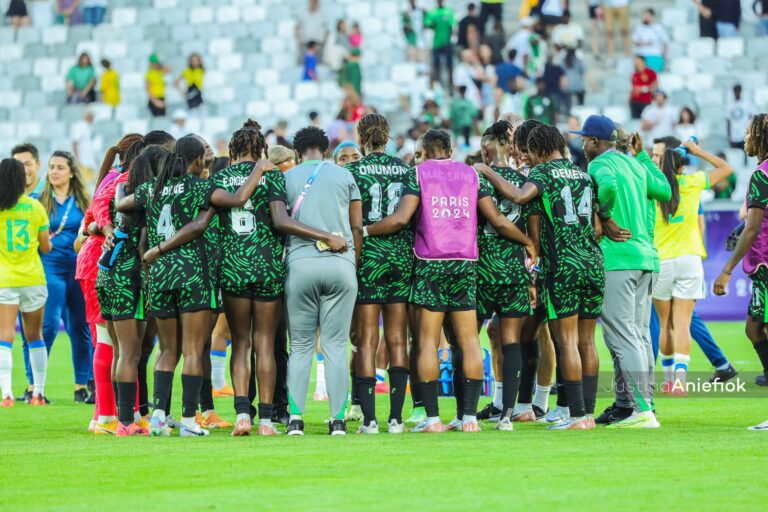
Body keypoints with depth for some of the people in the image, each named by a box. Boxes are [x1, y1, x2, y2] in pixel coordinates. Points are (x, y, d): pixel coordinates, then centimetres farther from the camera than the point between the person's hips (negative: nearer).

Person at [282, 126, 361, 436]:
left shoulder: (286, 178, 8)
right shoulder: (344, 176, 11)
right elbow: (357, 227, 9)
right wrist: (354, 263, 17)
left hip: (301, 262, 0)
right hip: (341, 263, 0)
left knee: (300, 346, 6)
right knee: (335, 346, 3)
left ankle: (295, 418, -1)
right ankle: (338, 419, -1)